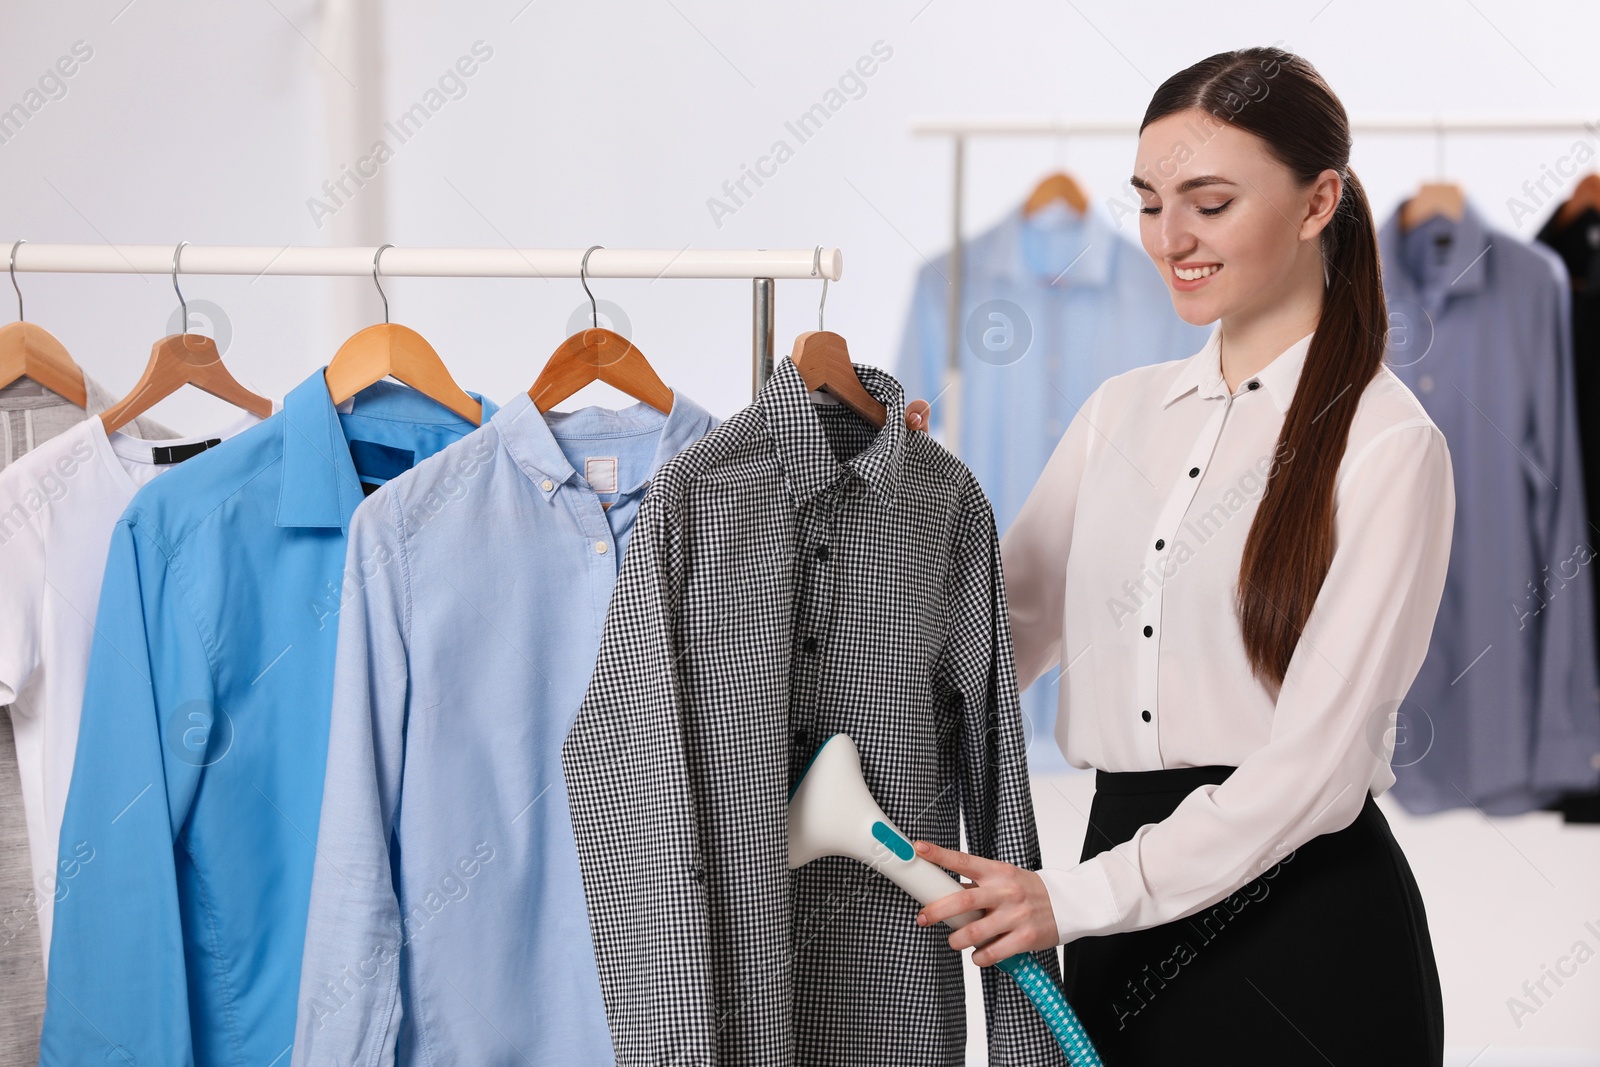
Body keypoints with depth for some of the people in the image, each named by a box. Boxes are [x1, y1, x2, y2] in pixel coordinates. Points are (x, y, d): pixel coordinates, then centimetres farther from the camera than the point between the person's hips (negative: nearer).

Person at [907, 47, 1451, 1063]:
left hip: (1305, 933, -5)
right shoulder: (1123, 412, 10)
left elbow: (1316, 762, -15)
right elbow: (1002, 635, 14)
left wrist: (1079, 897, -17)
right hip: (1127, 931, 5)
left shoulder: (1386, 444, -9)